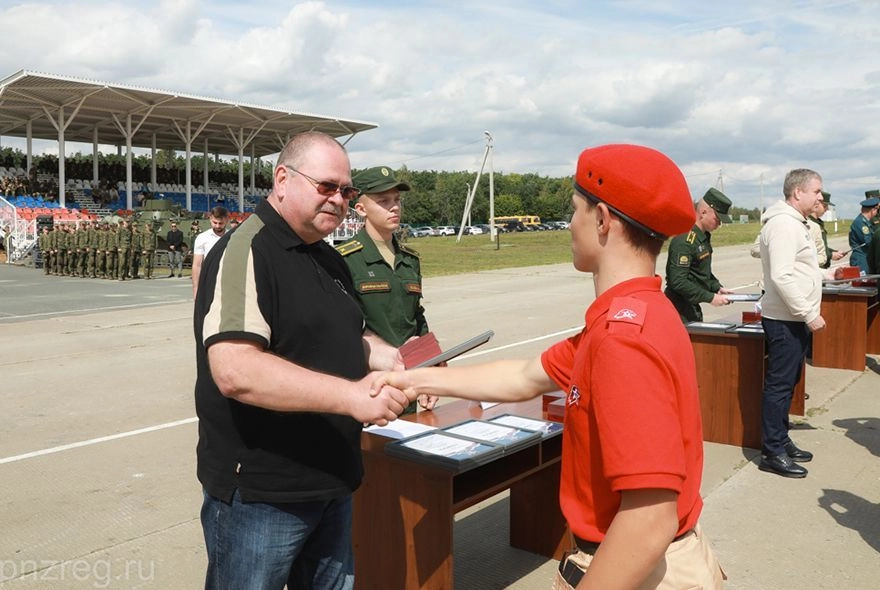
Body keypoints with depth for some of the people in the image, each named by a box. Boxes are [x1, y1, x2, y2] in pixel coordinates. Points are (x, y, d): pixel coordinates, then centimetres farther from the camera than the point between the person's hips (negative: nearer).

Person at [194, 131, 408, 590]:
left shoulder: (329, 260, 11)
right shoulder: (245, 253, -18)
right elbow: (235, 370, -30)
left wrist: (389, 359, 2)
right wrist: (350, 394, -33)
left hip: (331, 483, 9)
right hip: (259, 493, -8)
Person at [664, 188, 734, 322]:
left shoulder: (704, 236, 11)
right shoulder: (684, 241, -21)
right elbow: (678, 282, -26)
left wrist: (717, 288, 7)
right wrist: (710, 297, -22)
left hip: (693, 307, 10)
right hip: (680, 310, -10)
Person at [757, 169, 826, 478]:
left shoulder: (794, 222, 15)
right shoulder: (783, 223, -17)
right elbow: (782, 276, -24)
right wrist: (810, 314, -21)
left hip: (794, 318, 10)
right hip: (785, 320, -10)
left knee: (786, 383, 16)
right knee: (779, 386, -4)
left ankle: (781, 441, 27)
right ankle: (772, 453, 4)